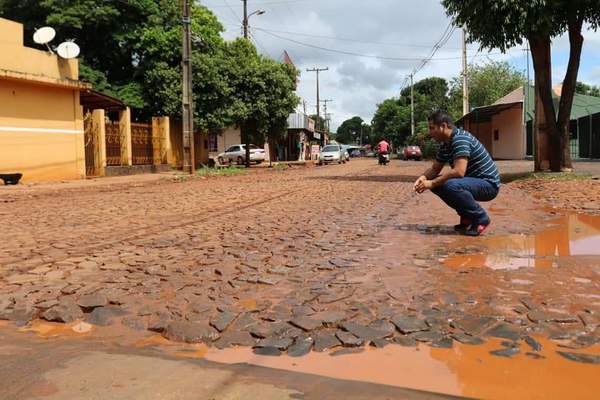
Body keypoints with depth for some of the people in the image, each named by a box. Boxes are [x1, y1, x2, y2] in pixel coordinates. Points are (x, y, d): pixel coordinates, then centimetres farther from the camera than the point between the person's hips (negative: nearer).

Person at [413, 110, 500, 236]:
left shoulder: (460, 139, -22)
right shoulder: (445, 144, 8)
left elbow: (458, 171, -33)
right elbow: (435, 168, 12)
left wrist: (431, 183, -28)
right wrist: (423, 177, -9)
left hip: (488, 184, -10)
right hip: (472, 180, 10)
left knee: (450, 185, -33)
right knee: (438, 183, 1)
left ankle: (481, 218, -11)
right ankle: (467, 216, 11)